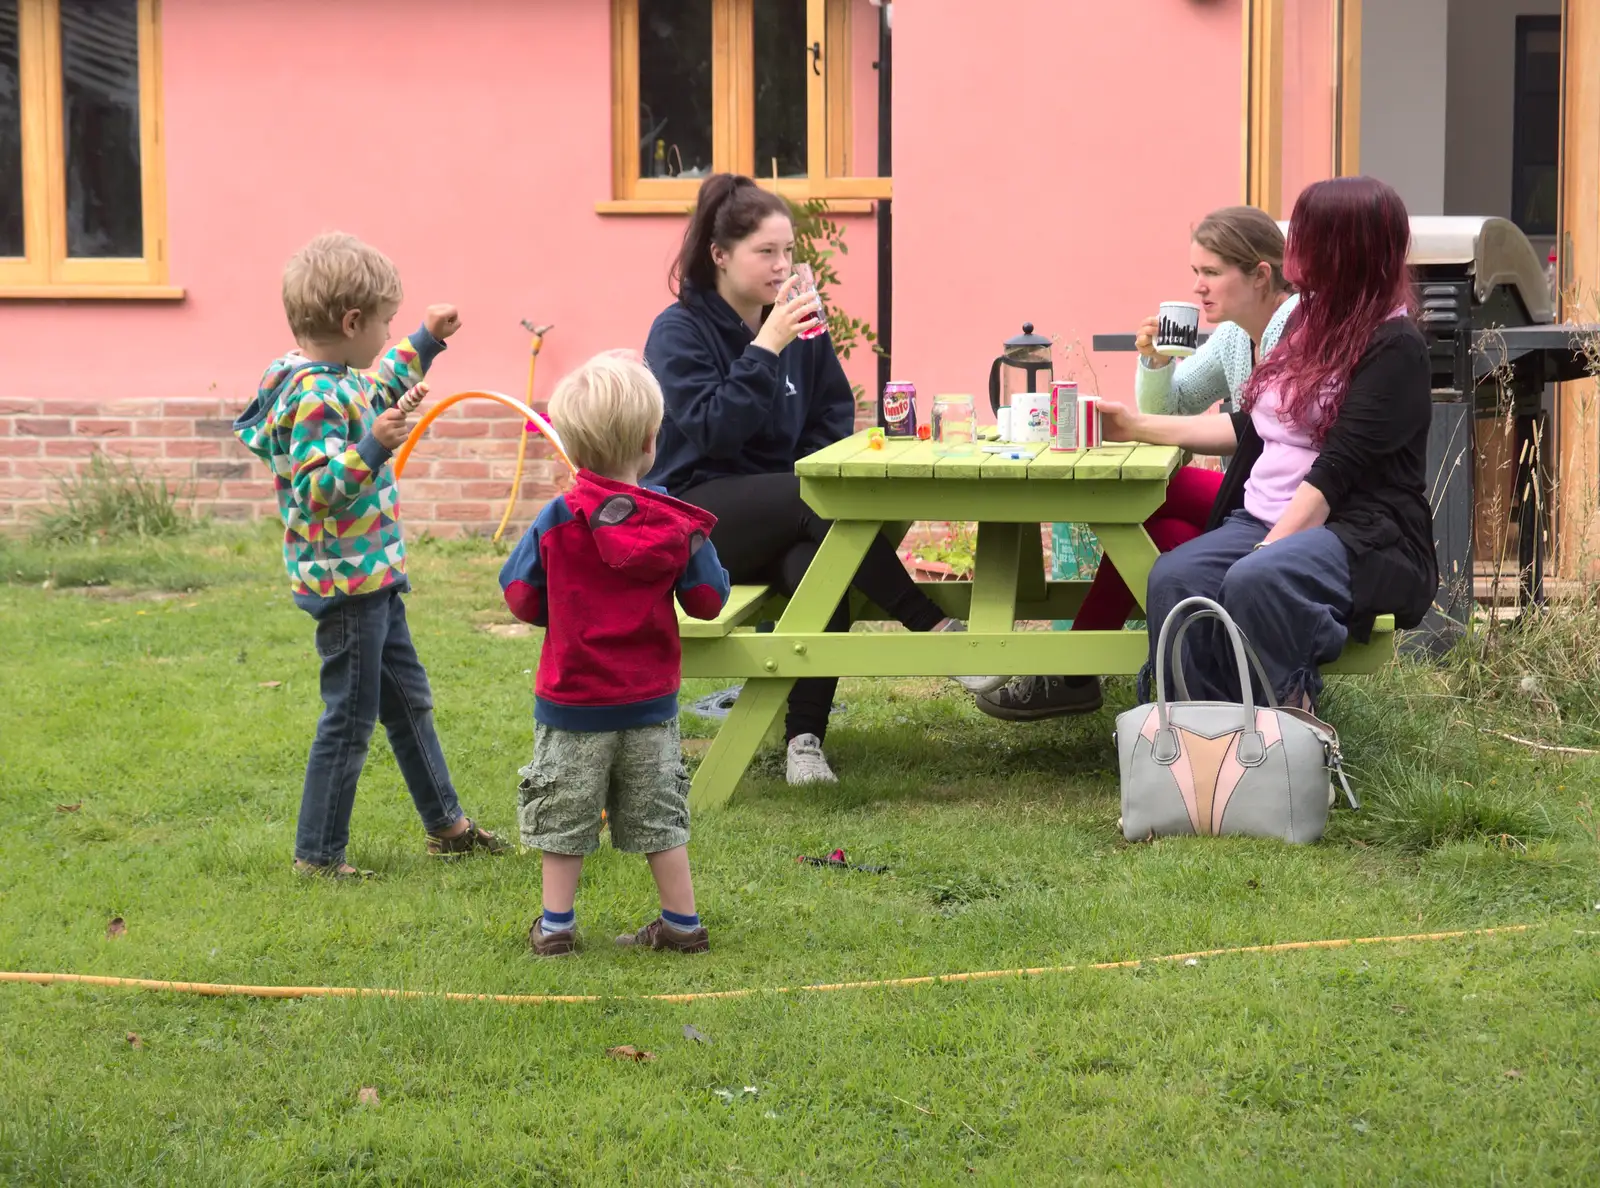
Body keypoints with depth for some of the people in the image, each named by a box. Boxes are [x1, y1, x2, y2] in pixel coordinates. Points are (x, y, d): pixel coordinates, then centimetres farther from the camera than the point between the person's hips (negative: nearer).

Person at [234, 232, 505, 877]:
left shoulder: (339, 381, 6)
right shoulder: (316, 399, -25)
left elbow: (377, 389, 30)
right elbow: (317, 490, -32)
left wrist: (425, 342, 34)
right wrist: (373, 448, -43)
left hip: (372, 575, 11)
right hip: (344, 580, -11)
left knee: (408, 698, 20)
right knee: (350, 716, -1)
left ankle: (445, 823, 33)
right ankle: (317, 853, 10)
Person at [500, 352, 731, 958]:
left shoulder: (556, 521, -14)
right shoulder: (676, 522, -11)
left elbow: (520, 595, -8)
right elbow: (708, 599, -5)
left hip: (573, 700, -2)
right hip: (651, 701, 2)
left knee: (563, 813, 12)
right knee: (659, 813, 14)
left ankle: (555, 925, 17)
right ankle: (682, 923, 18)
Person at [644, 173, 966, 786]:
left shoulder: (799, 322, 11)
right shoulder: (678, 332, -5)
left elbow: (835, 415, 17)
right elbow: (712, 429, -17)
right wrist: (765, 348, -23)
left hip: (780, 510, 4)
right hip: (695, 514, -4)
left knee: (818, 559, -33)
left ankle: (804, 737, -32)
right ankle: (932, 627, -28)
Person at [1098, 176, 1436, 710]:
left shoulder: (1394, 349, -8)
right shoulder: (1310, 324, 17)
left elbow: (1337, 471, -16)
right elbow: (1250, 428, 26)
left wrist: (1268, 549, -23)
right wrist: (1139, 426, 24)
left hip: (1360, 535, -7)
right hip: (1262, 520, 7)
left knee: (1256, 581, -37)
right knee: (1174, 578, -23)